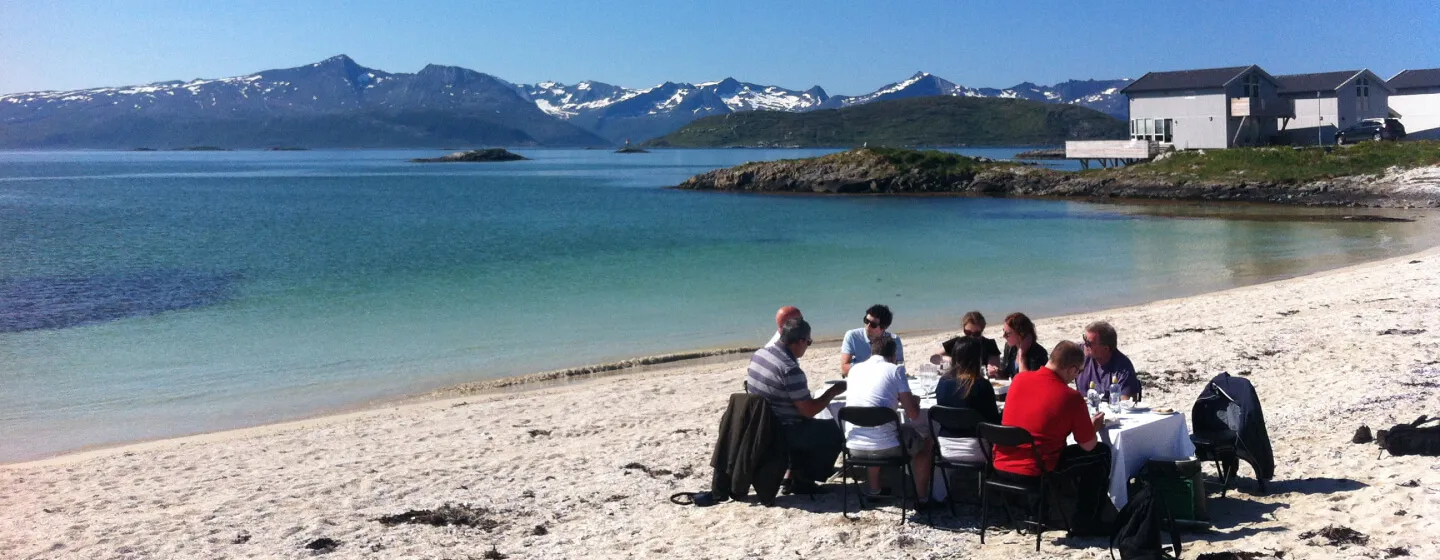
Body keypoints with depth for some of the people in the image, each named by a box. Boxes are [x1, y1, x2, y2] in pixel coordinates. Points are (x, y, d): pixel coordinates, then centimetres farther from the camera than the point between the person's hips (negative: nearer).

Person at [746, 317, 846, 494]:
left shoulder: (759, 354, -1)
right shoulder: (791, 370, -26)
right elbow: (809, 411, -21)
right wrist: (833, 392, -6)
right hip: (780, 432, -9)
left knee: (808, 426, 31)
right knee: (835, 432, 7)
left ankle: (794, 474, 28)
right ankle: (803, 480, 15)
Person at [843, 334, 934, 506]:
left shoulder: (855, 369, 10)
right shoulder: (894, 370, -2)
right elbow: (913, 414, -3)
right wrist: (915, 401, 20)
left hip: (854, 448, 5)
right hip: (886, 448, -4)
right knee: (924, 441, 26)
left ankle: (874, 490, 47)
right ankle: (922, 498, 30)